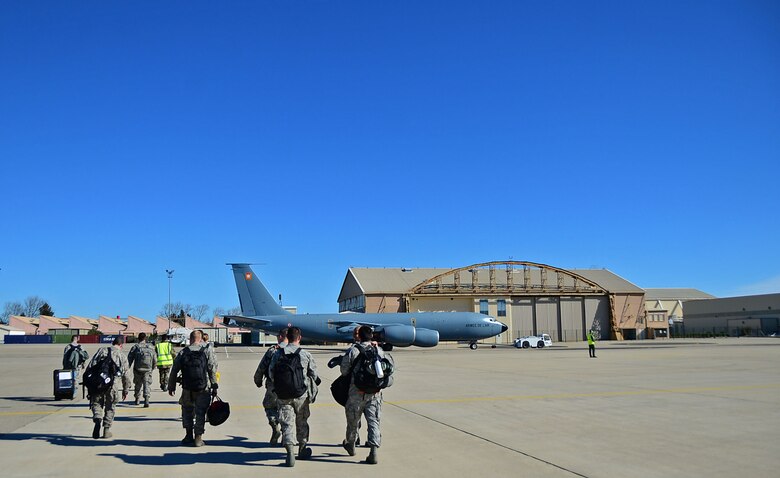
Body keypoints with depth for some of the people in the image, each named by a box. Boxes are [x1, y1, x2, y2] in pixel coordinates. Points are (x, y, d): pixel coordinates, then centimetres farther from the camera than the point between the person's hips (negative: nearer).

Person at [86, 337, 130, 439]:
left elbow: (90, 367, 6)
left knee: (96, 403, 12)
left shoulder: (101, 351, 13)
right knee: (110, 407, 11)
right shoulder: (122, 356, 12)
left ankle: (97, 420, -15)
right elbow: (126, 375, 12)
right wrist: (126, 390, 20)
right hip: (114, 384, 0)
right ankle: (106, 430, 13)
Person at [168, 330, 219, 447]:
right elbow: (212, 371, -2)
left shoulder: (182, 353, 3)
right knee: (200, 413, 6)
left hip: (187, 389, 1)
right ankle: (198, 438, 6)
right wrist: (214, 387, 3)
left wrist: (171, 386, 16)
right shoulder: (207, 352, 0)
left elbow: (174, 371, 6)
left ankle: (189, 435, 19)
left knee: (187, 411, 18)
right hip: (202, 389, -1)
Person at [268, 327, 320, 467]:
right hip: (301, 395, 0)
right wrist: (307, 383, 20)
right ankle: (302, 449, 33)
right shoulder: (306, 355, -7)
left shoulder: (277, 354, -2)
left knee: (287, 423, 2)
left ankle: (290, 452, -11)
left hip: (283, 395, 0)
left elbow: (271, 374, 3)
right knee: (301, 421, 18)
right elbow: (314, 375, -1)